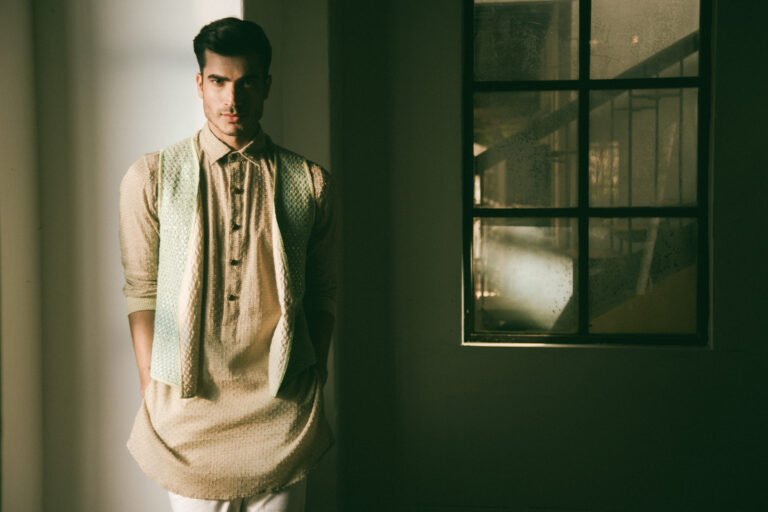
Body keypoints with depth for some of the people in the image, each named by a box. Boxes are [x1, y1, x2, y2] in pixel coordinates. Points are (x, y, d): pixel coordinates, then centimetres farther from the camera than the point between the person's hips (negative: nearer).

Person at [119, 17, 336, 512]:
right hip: (189, 407, 0)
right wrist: (152, 395, -1)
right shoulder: (151, 178, 0)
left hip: (283, 411, 1)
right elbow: (142, 291, 1)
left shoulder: (311, 183, 2)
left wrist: (315, 386, 5)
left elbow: (322, 296, 6)